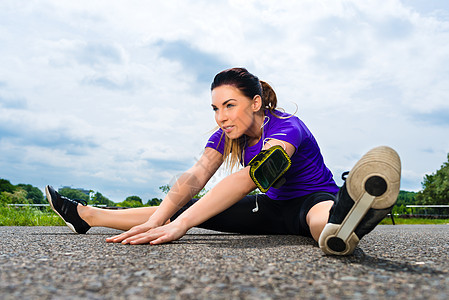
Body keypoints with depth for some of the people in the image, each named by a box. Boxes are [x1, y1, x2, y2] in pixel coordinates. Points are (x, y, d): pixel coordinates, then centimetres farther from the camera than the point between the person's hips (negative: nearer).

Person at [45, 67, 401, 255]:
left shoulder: (286, 127, -26)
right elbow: (195, 176, -20)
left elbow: (251, 175, -43)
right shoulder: (225, 136, -5)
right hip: (275, 208, 5)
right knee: (193, 207, -3)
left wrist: (181, 224, -53)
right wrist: (157, 218, -39)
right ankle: (87, 216, 5)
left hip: (312, 200, -5)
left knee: (319, 213, -43)